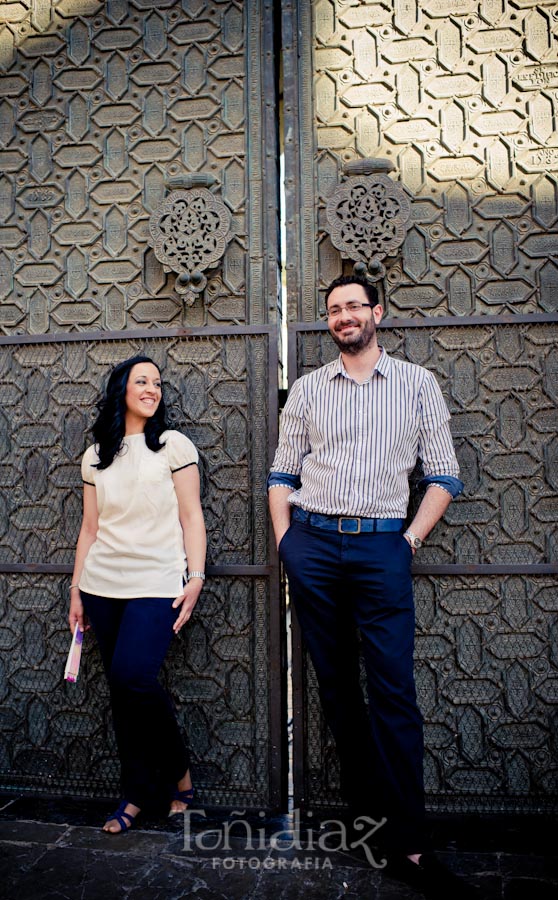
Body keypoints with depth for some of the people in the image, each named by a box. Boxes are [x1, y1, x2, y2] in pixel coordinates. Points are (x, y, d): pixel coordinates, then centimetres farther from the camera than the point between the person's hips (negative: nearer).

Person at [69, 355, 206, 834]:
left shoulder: (174, 445, 2)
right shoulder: (96, 455, 12)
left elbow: (191, 516, -1)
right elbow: (90, 526, 13)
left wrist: (196, 577, -9)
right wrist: (76, 589, 12)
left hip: (156, 584, -4)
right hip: (103, 585, 4)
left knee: (134, 677, -15)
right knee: (121, 688, 7)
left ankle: (177, 769, 12)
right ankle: (138, 791, 25)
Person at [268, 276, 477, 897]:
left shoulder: (417, 383, 7)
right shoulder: (307, 388, 11)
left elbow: (443, 474, 5)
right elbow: (282, 473, 12)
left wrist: (411, 539, -2)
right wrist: (284, 543, 3)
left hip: (381, 546, -2)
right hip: (312, 544, 3)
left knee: (393, 689, -3)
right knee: (335, 681, 10)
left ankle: (406, 837, 10)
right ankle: (364, 804, 28)